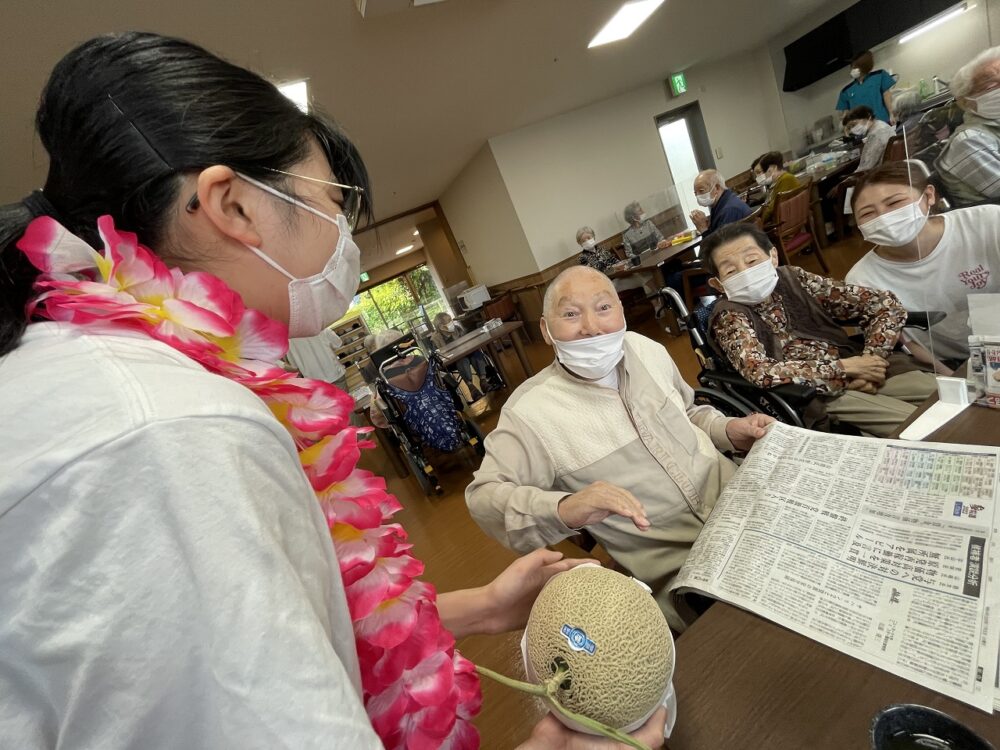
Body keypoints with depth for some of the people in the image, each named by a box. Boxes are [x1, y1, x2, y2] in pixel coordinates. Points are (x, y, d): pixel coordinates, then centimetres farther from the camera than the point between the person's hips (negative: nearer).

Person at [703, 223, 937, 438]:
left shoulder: (793, 279, 6)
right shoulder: (729, 316, -8)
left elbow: (886, 304, 7)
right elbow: (759, 372, -25)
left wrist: (871, 360, -9)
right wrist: (843, 367, -17)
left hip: (856, 374, 6)